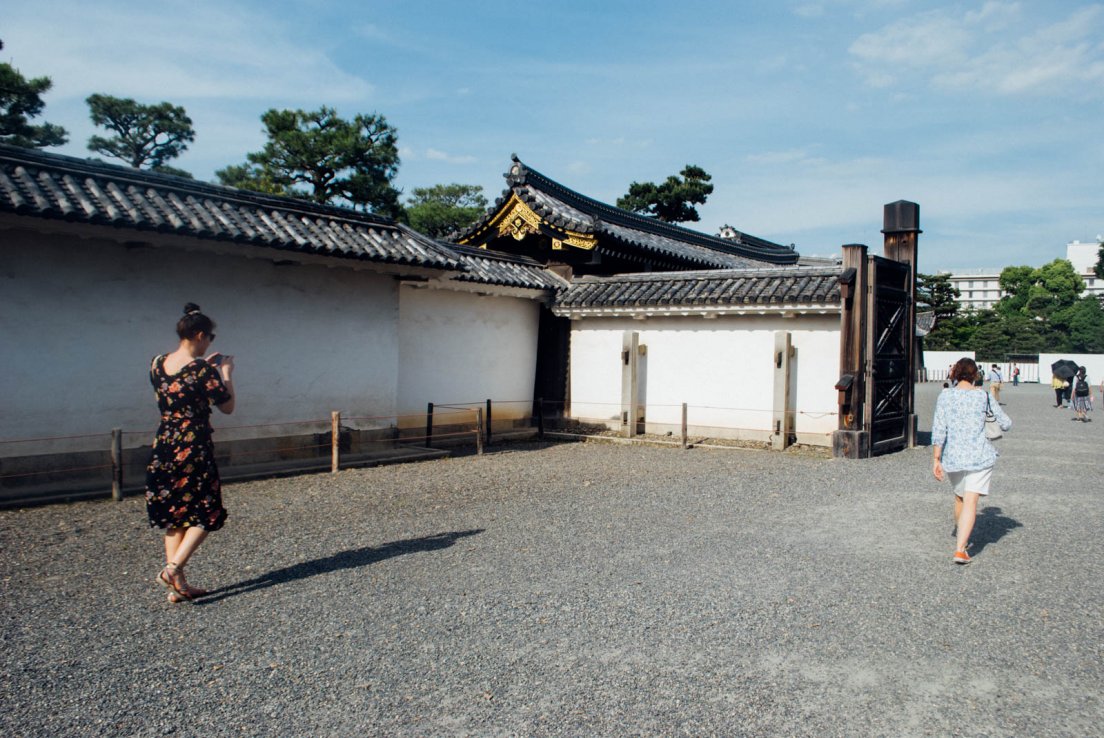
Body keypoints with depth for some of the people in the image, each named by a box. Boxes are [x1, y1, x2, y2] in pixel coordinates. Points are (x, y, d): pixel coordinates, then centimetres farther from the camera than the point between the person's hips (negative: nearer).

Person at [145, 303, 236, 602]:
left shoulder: (157, 363, 5)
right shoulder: (202, 369, -15)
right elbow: (228, 407, -6)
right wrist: (226, 372, 4)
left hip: (163, 446, 7)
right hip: (194, 449, -7)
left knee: (174, 517, 13)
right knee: (205, 514, 8)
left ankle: (178, 586, 17)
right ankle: (173, 568, -8)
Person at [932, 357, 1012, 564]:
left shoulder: (945, 396, -4)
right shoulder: (984, 396, -1)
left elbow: (939, 429, -9)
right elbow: (1006, 424, 7)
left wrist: (936, 459, -7)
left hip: (953, 457, 2)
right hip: (980, 456, -2)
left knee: (960, 498, 23)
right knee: (970, 502, -5)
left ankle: (960, 537, 41)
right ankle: (960, 549, -16)